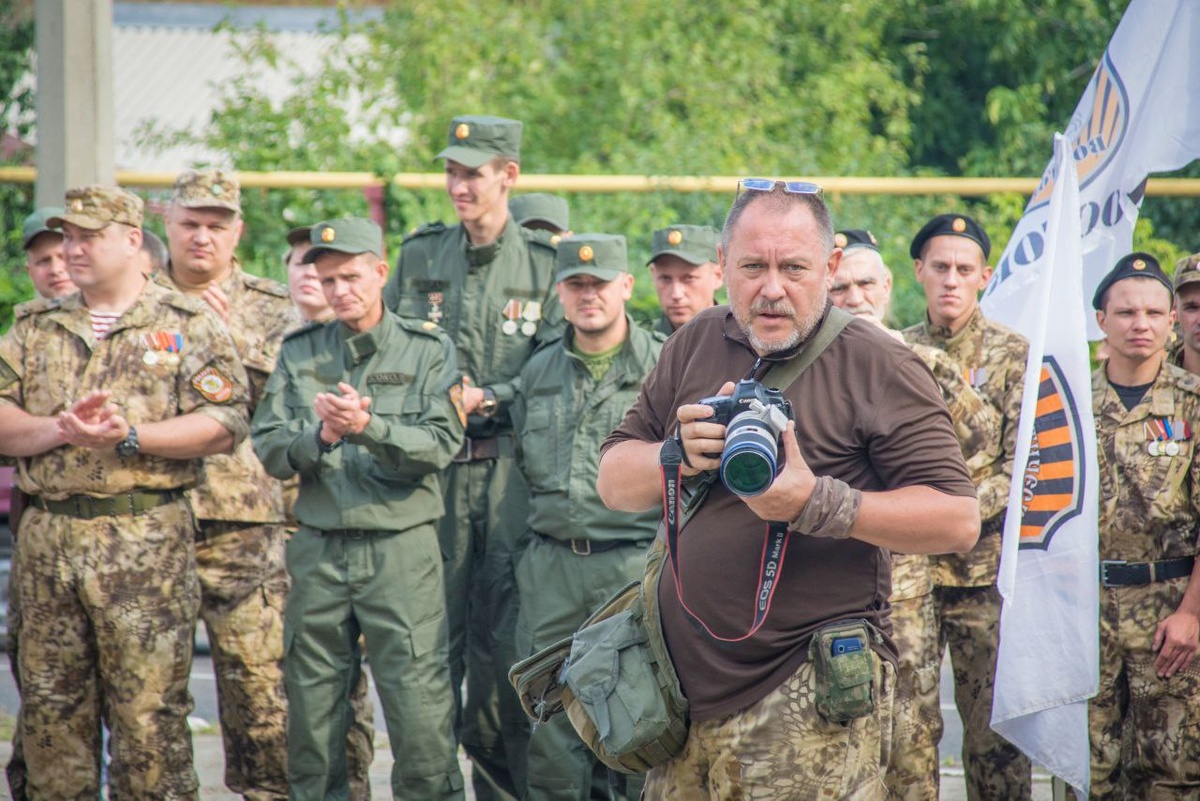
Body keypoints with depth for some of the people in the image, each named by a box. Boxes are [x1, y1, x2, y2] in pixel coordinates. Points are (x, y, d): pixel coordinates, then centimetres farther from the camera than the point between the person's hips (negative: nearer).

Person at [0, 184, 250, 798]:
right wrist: (60, 429, -11)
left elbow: (225, 425, -6)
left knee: (150, 713, -5)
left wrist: (131, 438, -15)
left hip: (146, 544, -4)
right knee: (50, 711, 7)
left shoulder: (187, 326, 4)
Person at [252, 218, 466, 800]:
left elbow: (440, 445, -8)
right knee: (312, 703, 5)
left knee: (419, 704, -9)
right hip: (317, 549, 3)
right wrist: (320, 436, -14)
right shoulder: (299, 354, 12)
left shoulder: (427, 350, 4)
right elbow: (268, 448, 5)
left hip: (401, 546, -3)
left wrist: (368, 427, -22)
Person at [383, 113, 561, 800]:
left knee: (504, 636, -3)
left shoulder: (545, 264, 4)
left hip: (513, 467, -2)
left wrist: (485, 398, -11)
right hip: (433, 467, 2)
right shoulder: (419, 257, 12)